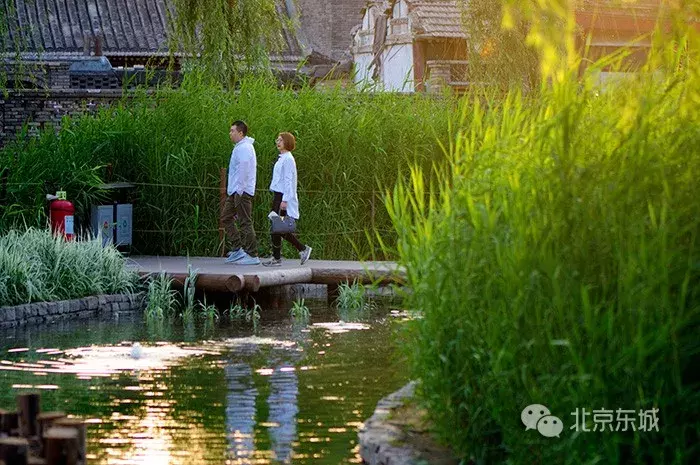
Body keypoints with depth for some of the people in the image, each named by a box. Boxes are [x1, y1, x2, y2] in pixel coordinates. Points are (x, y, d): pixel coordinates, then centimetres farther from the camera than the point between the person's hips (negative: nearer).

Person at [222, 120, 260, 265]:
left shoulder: (244, 148, -15)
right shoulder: (240, 147, 18)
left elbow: (243, 170, -21)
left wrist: (239, 190, -22)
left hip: (242, 192, -11)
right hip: (235, 192, 11)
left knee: (245, 223, -8)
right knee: (226, 218, 13)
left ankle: (252, 256, -5)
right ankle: (237, 249, 14)